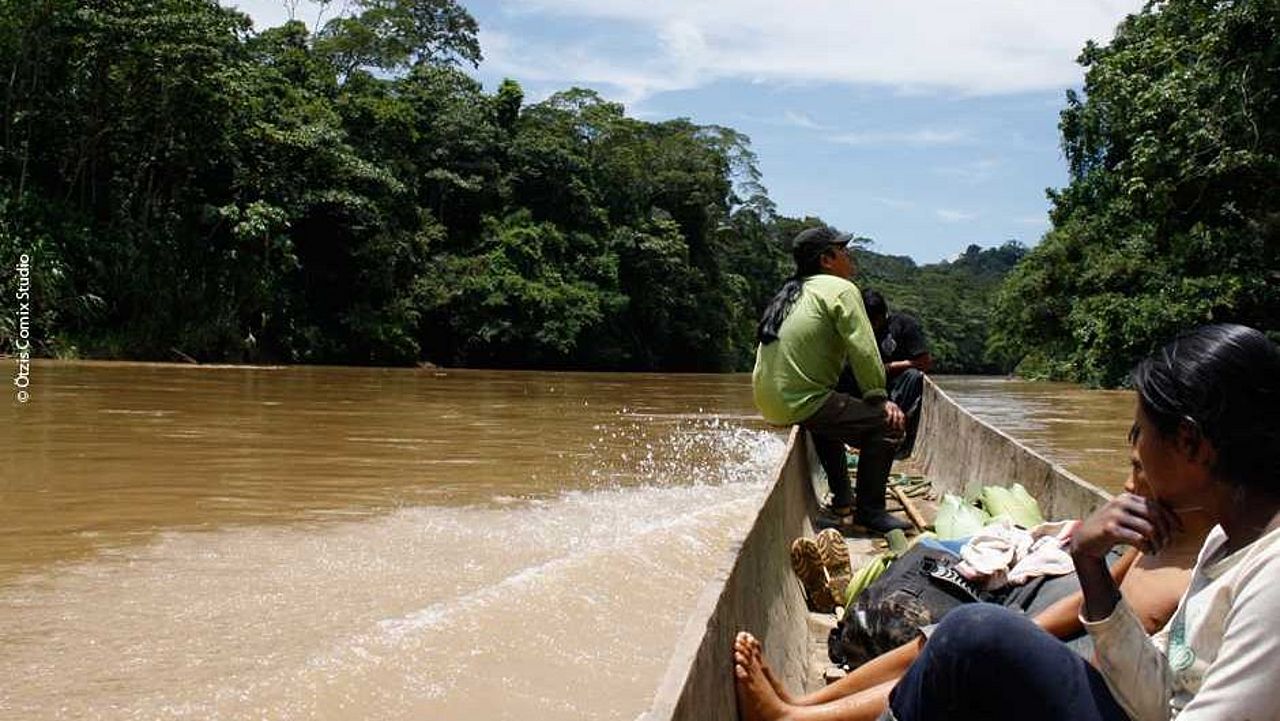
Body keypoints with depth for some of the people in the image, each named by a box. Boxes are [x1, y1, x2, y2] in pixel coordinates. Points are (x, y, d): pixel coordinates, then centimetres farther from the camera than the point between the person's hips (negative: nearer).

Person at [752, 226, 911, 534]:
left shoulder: (791, 293, 20)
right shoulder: (841, 289, -5)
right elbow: (863, 351, -12)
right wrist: (879, 396, 0)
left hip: (768, 403, 10)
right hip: (801, 403, -10)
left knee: (833, 415, 37)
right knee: (888, 423, -7)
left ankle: (843, 500, 38)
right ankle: (869, 510, -2)